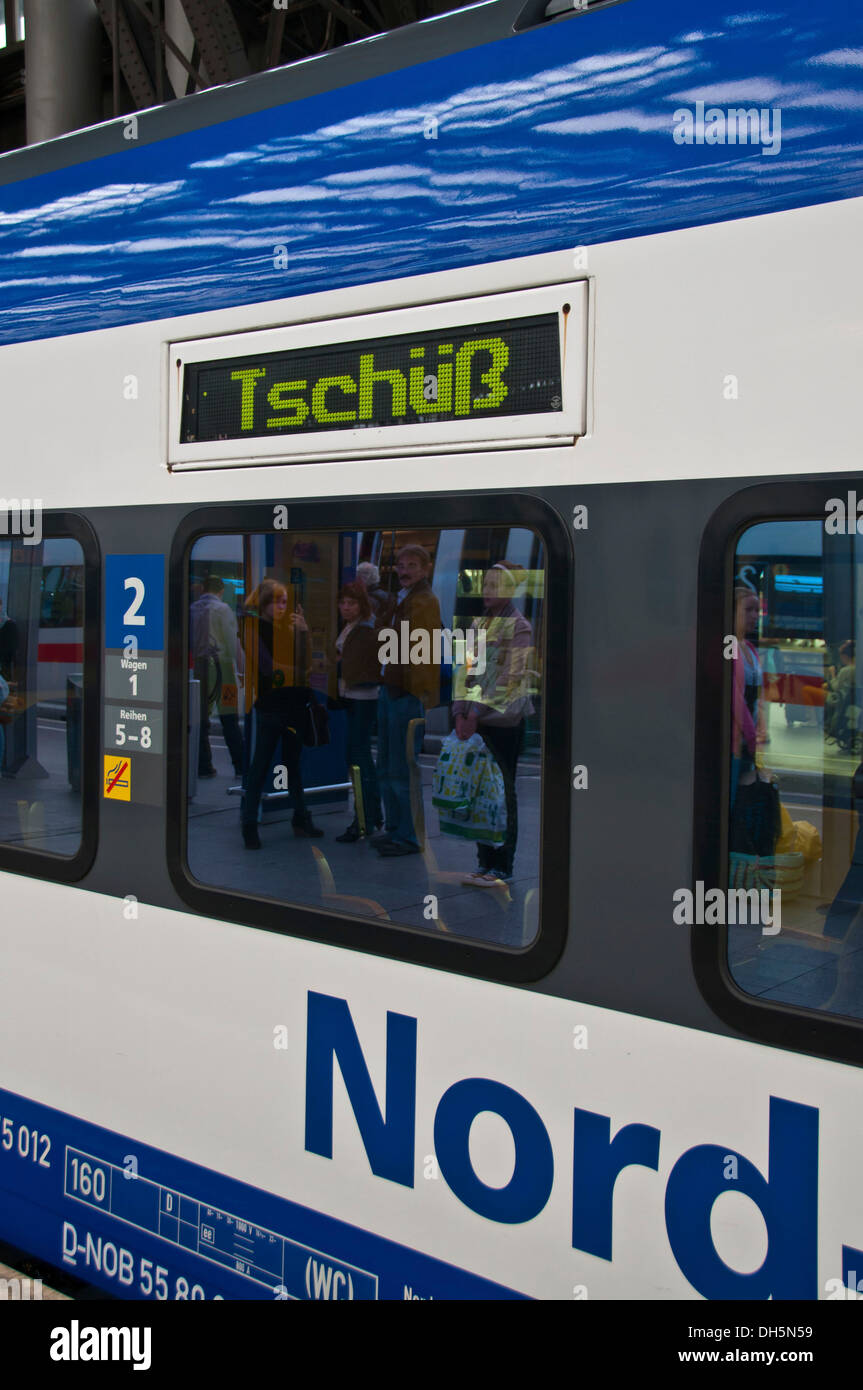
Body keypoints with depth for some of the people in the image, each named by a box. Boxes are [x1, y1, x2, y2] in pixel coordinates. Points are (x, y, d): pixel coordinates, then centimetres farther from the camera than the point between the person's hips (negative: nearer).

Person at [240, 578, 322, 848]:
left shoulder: (287, 629, 11)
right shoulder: (254, 630, -4)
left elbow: (304, 663, 4)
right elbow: (268, 667, -12)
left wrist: (303, 633, -7)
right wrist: (304, 674, -11)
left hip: (294, 706, 5)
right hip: (268, 707, -5)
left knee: (294, 763, 11)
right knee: (259, 767, -2)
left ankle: (301, 819, 19)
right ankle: (249, 826, 4)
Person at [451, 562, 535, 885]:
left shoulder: (518, 627, -8)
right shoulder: (478, 625, 14)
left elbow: (508, 679, -15)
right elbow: (466, 668, 10)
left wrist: (477, 712, -16)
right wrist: (462, 712, -1)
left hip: (504, 722, -7)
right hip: (477, 722, 7)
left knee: (502, 793, -1)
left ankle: (503, 867, 6)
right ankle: (485, 861, 18)